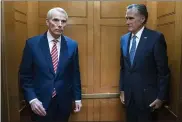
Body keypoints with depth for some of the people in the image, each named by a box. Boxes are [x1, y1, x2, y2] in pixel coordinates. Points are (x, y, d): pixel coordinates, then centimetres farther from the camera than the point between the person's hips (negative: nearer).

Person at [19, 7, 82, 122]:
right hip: (41, 102, -1)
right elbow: (25, 75, -3)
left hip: (64, 102, 2)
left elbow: (75, 73, 4)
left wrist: (77, 97, 6)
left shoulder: (72, 45, -2)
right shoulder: (32, 43, -7)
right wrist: (32, 99, -12)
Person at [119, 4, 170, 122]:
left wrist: (161, 97, -10)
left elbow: (163, 70, -11)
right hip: (129, 95, 5)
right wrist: (122, 90, 10)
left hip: (147, 96, -5)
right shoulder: (124, 38, 5)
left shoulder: (156, 37, -12)